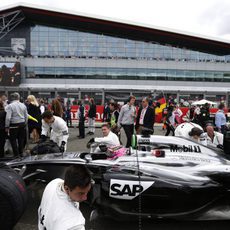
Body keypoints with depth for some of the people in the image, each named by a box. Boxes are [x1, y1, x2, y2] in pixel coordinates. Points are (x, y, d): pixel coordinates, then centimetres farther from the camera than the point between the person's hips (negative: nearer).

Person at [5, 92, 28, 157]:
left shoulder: (10, 106, -12)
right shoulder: (23, 105, 4)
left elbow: (8, 117, -16)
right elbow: (26, 116, 8)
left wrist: (7, 127, -8)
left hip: (14, 125, -5)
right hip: (22, 124, 5)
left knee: (13, 140, 5)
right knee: (21, 139, 14)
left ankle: (16, 155, 6)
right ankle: (21, 153, 23)